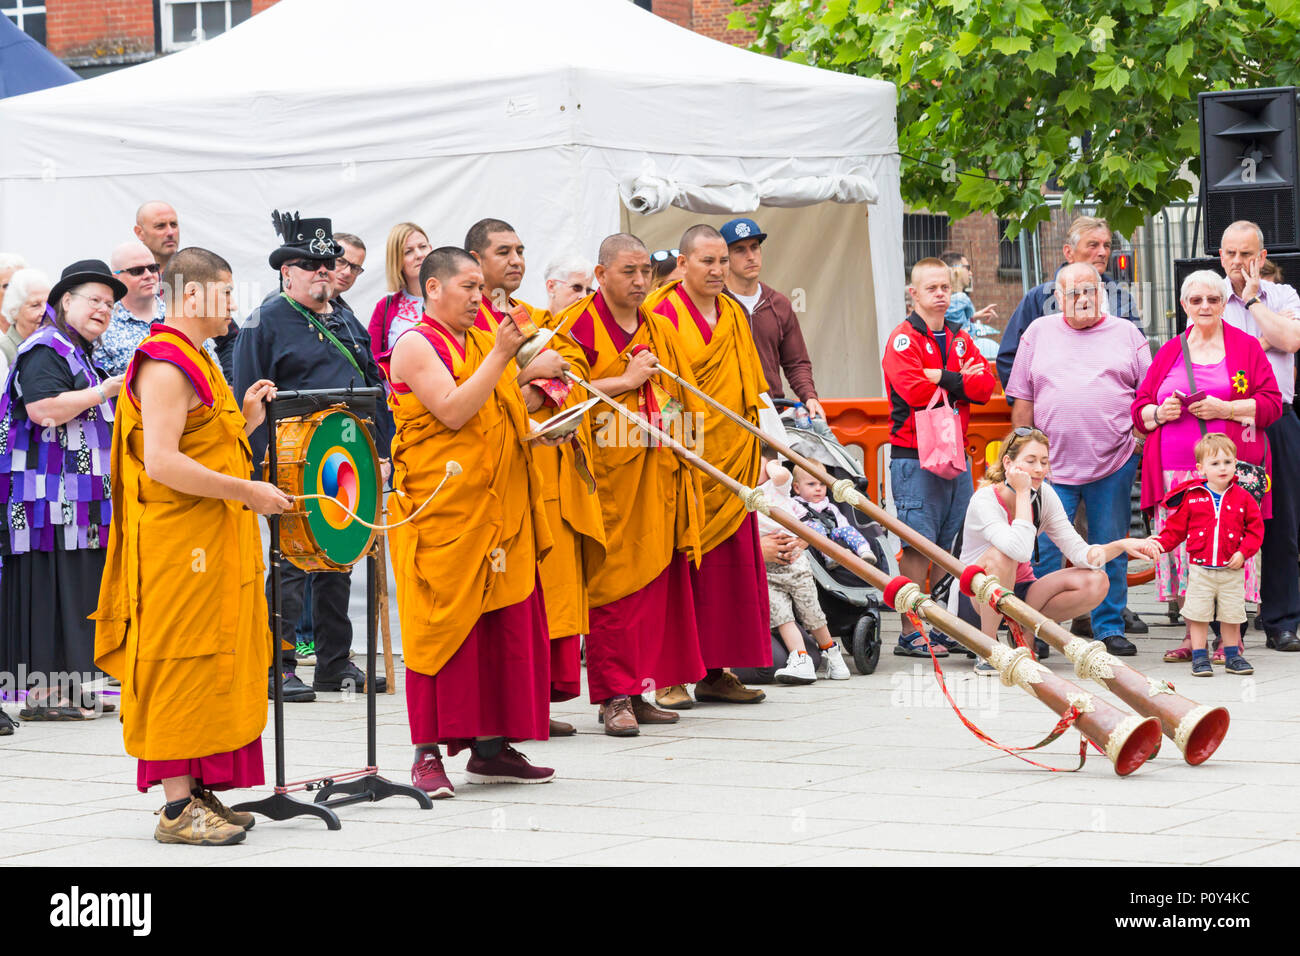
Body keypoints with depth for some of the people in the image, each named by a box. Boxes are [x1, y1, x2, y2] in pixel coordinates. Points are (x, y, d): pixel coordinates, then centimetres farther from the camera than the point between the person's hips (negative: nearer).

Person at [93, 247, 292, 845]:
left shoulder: (194, 362, 19)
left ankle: (198, 791, 16)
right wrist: (247, 492, -22)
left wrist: (244, 421, 9)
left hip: (215, 541, 10)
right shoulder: (165, 366, -15)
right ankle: (178, 808, -5)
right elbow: (161, 463, -24)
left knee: (215, 661, 11)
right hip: (180, 543, -10)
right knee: (183, 663, -7)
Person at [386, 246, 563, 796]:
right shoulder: (416, 346, -6)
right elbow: (452, 412, -19)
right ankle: (429, 753, -4)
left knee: (505, 622, 6)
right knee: (442, 623, -8)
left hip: (496, 509, 8)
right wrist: (499, 358, -19)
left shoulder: (479, 341, 18)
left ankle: (491, 746, 13)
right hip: (440, 508, -8)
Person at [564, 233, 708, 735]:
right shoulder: (580, 323, -4)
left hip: (656, 475, 7)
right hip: (605, 473, -7)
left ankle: (638, 691, 11)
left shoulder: (660, 329, 17)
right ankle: (613, 697, -5)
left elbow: (681, 399, 24)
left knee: (656, 580, 5)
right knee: (611, 582, -7)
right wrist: (625, 381, -14)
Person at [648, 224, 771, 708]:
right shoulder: (662, 313, -6)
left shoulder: (733, 315, 15)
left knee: (730, 564, 6)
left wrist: (756, 449, 17)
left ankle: (716, 671, 12)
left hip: (731, 459, 7)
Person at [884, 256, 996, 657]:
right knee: (918, 546, -8)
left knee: (953, 545, 9)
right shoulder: (904, 338, -4)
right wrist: (962, 381, -9)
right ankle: (910, 633, -6)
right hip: (915, 455, -7)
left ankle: (947, 629, 15)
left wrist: (944, 379, -12)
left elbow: (986, 385, 2)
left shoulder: (960, 339, 16)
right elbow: (913, 389, -20)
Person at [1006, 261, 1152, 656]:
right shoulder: (1039, 333, 9)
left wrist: (1140, 436, 0)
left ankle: (1110, 627, 15)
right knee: (1043, 551, -4)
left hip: (1114, 463, 0)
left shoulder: (1127, 334, 9)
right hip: (1052, 463, 0)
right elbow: (1022, 401, 10)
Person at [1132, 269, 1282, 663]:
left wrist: (1226, 409, -11)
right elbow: (1139, 409, 19)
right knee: (1182, 547, -2)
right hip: (1176, 471, 3)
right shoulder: (1168, 353, 18)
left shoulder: (1246, 347, 9)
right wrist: (1159, 413, -4)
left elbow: (1272, 404, 2)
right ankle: (1193, 635, 7)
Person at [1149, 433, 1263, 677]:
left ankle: (1232, 656, 23)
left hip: (1232, 570, 1)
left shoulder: (1242, 498, 1)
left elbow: (1255, 529, 4)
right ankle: (1199, 657, 10)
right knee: (1198, 614, 0)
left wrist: (1243, 552, -9)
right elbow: (1175, 529, 5)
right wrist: (1159, 543, -10)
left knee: (1232, 615, 8)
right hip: (1200, 569, -1)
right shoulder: (1191, 497, -1)